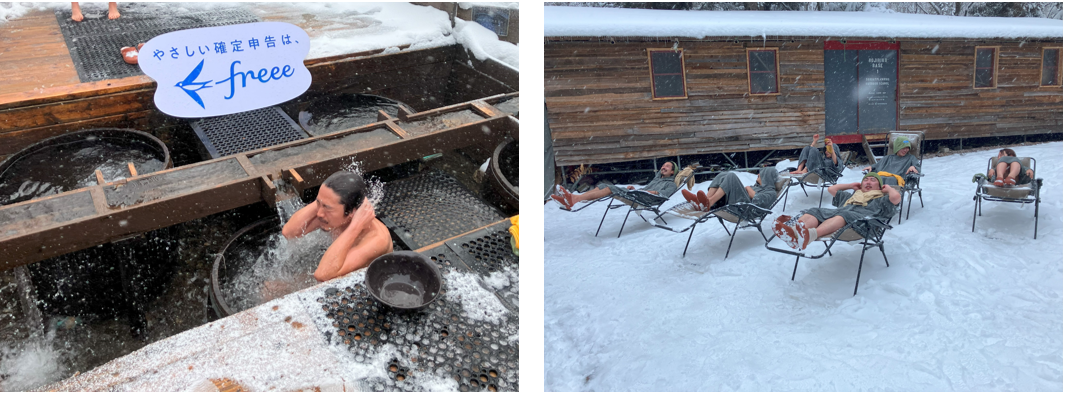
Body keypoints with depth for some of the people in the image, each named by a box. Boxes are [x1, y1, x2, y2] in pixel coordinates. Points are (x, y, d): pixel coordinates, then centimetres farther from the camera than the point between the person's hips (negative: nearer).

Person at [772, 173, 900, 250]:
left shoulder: (880, 200, 32)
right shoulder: (850, 196, 47)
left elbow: (896, 197, 11)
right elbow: (832, 189, 54)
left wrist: (888, 188, 30)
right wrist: (852, 186, 55)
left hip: (861, 217, -5)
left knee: (842, 215, -41)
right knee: (814, 212, -27)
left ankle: (811, 234, -73)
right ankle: (792, 232, -62)